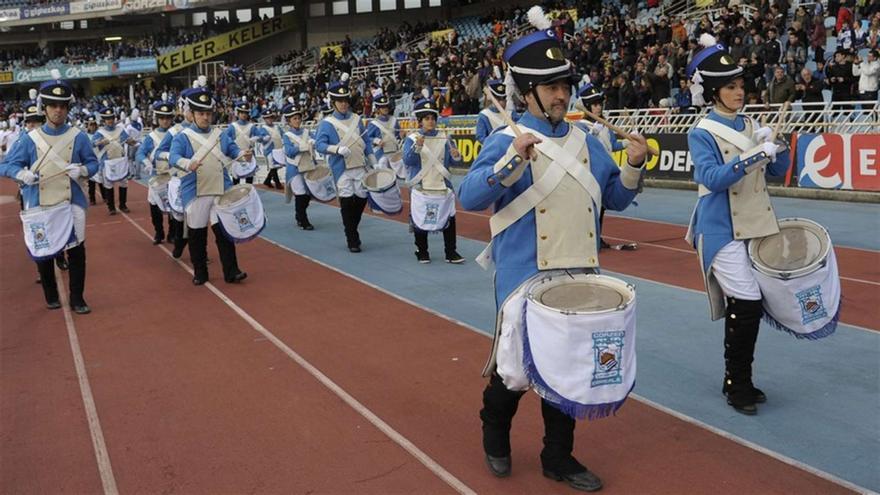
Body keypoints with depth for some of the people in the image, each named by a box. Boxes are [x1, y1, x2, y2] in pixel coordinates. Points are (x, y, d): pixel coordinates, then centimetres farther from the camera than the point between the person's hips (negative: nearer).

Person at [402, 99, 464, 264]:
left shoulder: (444, 139, 8)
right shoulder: (412, 139, -1)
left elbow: (453, 162, 6)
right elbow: (407, 160, -15)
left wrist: (456, 157, -17)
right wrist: (417, 147, -30)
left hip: (443, 187, 3)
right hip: (421, 187, -2)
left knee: (449, 219, 1)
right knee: (420, 221, 4)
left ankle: (451, 252, 9)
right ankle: (422, 252, 18)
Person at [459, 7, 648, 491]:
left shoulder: (585, 142, 9)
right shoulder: (506, 141, -8)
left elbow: (615, 198, 14)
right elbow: (470, 198, -20)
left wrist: (633, 166, -5)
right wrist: (513, 159, -33)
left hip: (579, 274, 5)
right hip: (526, 277, -5)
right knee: (519, 363, 4)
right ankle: (494, 432, 34)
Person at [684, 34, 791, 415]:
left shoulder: (751, 125, 9)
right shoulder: (702, 134, -9)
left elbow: (779, 170, 10)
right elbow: (712, 179, -22)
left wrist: (774, 144, -9)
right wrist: (751, 155, -28)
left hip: (756, 226, 6)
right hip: (723, 230, -6)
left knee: (745, 306, 10)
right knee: (746, 305, -11)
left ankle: (739, 380, 23)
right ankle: (736, 384, 5)